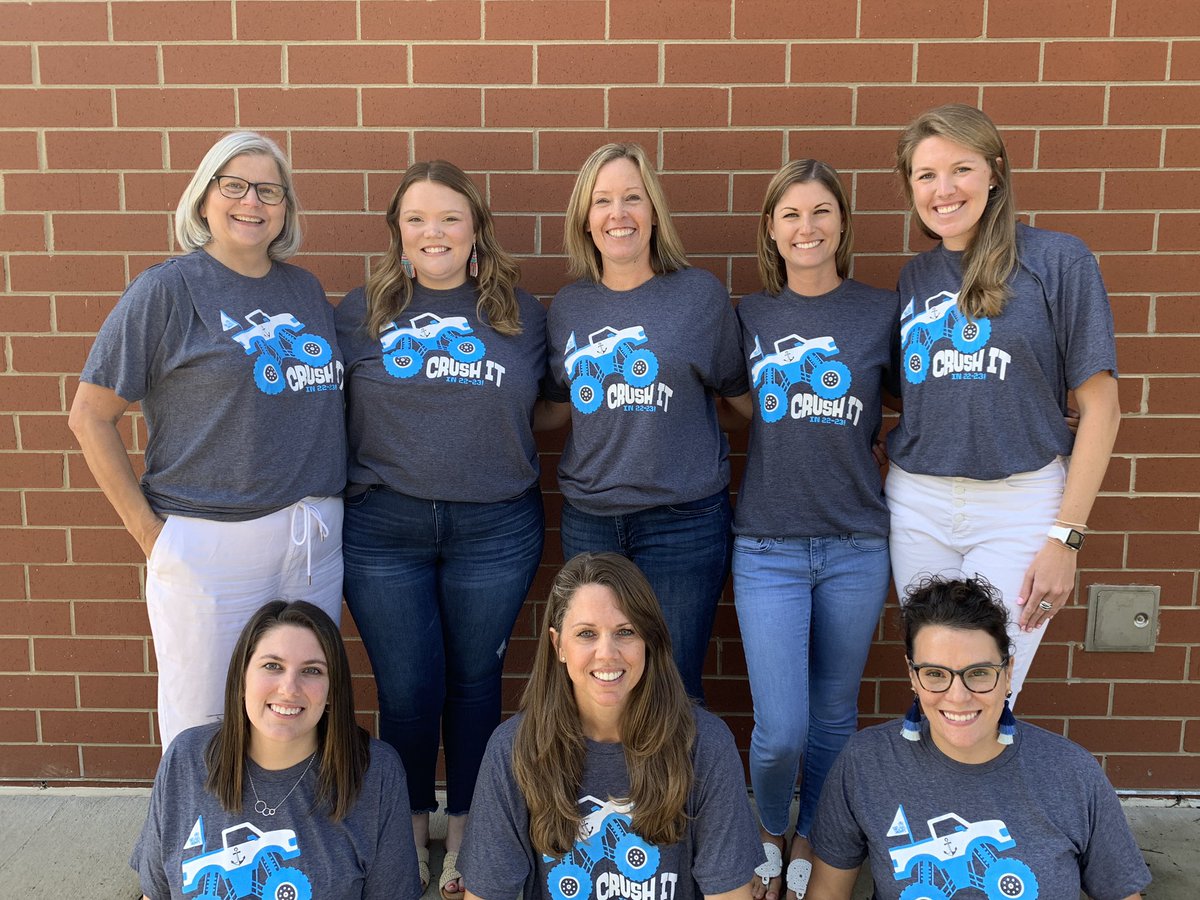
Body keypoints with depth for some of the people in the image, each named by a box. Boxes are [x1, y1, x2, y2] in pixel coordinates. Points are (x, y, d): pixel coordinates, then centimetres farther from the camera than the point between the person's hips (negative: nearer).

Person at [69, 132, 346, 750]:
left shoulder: (305, 289, 9)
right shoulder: (168, 289, -6)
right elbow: (89, 417, -5)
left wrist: (325, 505, 7)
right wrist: (146, 530, -7)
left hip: (315, 536, 5)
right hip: (210, 543, -4)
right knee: (206, 731, 9)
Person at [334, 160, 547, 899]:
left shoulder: (523, 314, 5)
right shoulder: (361, 311, 4)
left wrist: (501, 447, 0)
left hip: (493, 531, 0)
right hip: (383, 528, 0)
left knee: (474, 683, 12)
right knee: (406, 689, 8)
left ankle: (466, 832, 30)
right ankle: (410, 826, 30)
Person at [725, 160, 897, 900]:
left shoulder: (883, 312, 0)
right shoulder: (749, 316, 4)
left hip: (856, 546, 0)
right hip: (768, 546, 0)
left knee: (833, 719, 13)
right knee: (780, 731, -4)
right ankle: (767, 833, 27)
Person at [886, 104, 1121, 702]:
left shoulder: (1057, 260, -5)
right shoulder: (913, 278, 8)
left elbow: (1099, 405, -6)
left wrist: (1067, 536, -10)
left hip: (1020, 506, -4)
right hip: (917, 503, 4)